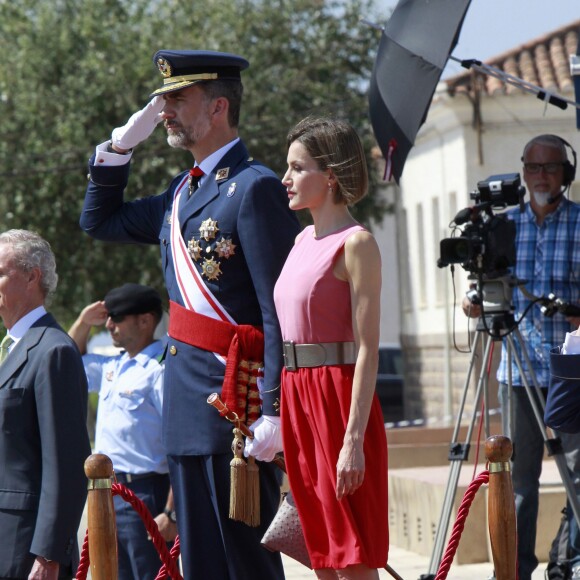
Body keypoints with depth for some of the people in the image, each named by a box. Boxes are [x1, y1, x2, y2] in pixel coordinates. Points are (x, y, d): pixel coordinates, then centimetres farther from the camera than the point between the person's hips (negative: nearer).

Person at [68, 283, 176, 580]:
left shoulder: (160, 368, -13)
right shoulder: (113, 367, 14)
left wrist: (171, 513, -23)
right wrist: (83, 322, 19)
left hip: (144, 494, -9)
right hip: (110, 494, 9)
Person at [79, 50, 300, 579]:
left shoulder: (255, 188, -12)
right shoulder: (183, 191, 15)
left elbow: (279, 310, -18)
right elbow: (100, 221, 28)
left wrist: (272, 411, -23)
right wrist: (122, 143, 14)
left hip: (233, 397, -9)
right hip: (187, 401, 9)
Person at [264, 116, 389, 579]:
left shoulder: (356, 243, -10)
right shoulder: (304, 240, 14)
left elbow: (367, 350, -15)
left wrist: (354, 439, -21)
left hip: (339, 396, -8)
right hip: (296, 396, 8)